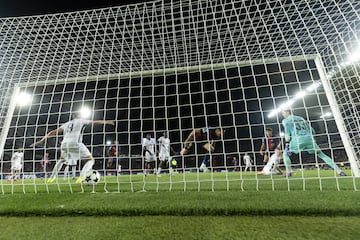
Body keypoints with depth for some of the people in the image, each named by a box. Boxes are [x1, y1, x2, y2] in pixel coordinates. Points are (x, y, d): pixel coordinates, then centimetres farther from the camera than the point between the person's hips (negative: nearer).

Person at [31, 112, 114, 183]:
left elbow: (53, 132, 23)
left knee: (62, 160, 38)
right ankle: (82, 176, -17)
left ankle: (52, 177, 32)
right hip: (75, 143, -6)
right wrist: (107, 122, 23)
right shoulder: (81, 121, 15)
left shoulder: (66, 124, 26)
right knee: (91, 160, 4)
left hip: (64, 144, 6)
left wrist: (42, 140, 28)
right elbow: (95, 122, 15)